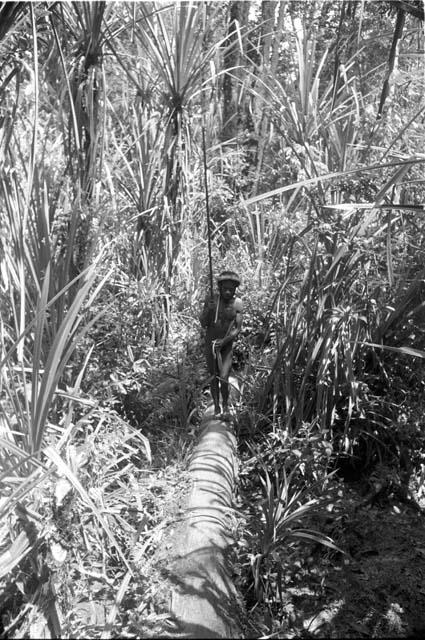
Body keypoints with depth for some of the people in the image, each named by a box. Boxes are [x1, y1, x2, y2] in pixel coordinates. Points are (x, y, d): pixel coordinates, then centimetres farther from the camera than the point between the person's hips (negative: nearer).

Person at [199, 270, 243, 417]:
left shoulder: (237, 303, -9)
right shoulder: (211, 300, -10)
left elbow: (238, 328, -8)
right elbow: (203, 324, -7)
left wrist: (224, 341, -21)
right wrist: (208, 310, -26)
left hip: (227, 345, -1)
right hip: (210, 344, 1)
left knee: (224, 379, -9)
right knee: (213, 378, 10)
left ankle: (225, 405, 18)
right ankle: (216, 408, 28)